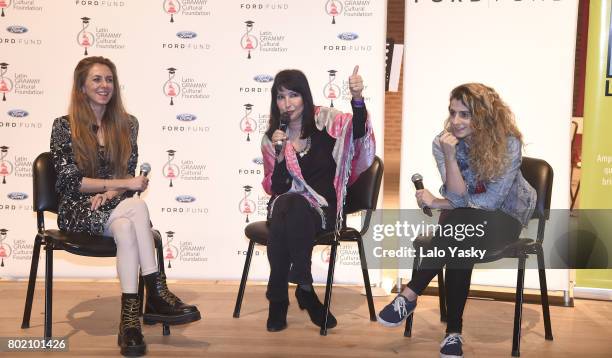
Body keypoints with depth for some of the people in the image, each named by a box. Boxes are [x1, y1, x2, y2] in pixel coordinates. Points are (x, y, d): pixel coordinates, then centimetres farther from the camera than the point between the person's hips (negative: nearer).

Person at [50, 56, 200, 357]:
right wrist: (121, 184, -16)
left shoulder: (126, 124, 11)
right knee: (137, 207, -33)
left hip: (113, 209, 3)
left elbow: (129, 172, 9)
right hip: (78, 211, -3)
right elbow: (69, 180, -7)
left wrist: (109, 193, -13)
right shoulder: (64, 126, 1)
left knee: (125, 228, -35)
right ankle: (156, 294, -32)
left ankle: (130, 317, -38)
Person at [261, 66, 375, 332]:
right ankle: (304, 290, -19)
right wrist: (279, 153, -13)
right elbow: (275, 188, 3)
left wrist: (357, 99, -41)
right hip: (286, 207, 2)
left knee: (291, 209, -34)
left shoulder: (325, 120, 1)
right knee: (284, 205, -33)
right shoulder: (272, 137, 9)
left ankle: (279, 300, -19)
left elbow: (358, 132, -22)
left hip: (323, 208, -2)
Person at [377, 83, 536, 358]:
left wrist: (436, 203, -19)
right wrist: (450, 156, -31)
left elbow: (491, 200, -20)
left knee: (459, 222, -36)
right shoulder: (443, 142, -10)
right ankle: (453, 332, -28)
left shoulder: (508, 142, -18)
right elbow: (458, 197, -16)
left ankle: (409, 296, -28)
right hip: (464, 217, 2)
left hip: (505, 215, -2)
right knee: (458, 248, -36)